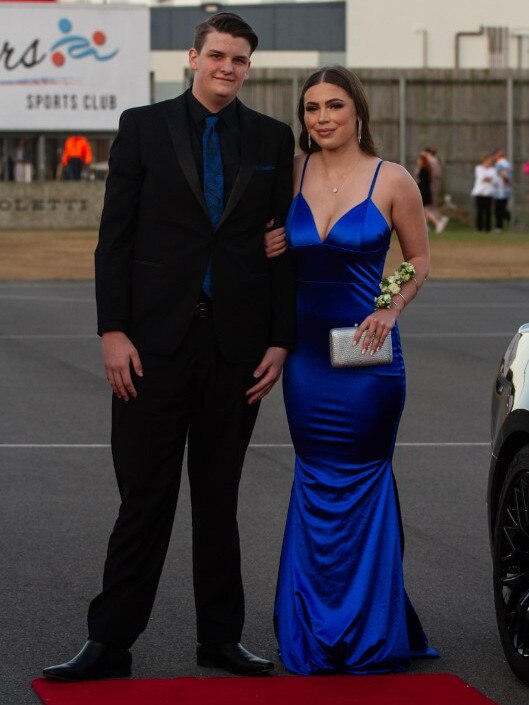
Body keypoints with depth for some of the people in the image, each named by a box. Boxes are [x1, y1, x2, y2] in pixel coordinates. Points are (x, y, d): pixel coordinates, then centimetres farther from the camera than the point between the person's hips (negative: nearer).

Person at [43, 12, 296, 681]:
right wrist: (113, 330, -8)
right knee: (144, 497, -1)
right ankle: (109, 643, 4)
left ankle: (221, 636, 18)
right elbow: (115, 236, 0)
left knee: (220, 496, 10)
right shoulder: (143, 127, 3)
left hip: (235, 344, 2)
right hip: (156, 339, -2)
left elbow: (283, 244, 8)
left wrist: (281, 341, 1)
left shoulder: (272, 139, 7)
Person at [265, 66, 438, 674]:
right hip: (306, 349, 4)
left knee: (361, 481, 2)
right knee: (315, 482, 8)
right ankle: (317, 631, 17)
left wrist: (390, 310, -11)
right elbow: (276, 244, 18)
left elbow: (419, 260, 4)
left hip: (367, 352, -4)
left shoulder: (392, 181, -6)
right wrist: (264, 249, -5)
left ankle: (369, 632, 13)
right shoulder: (291, 173, 3)